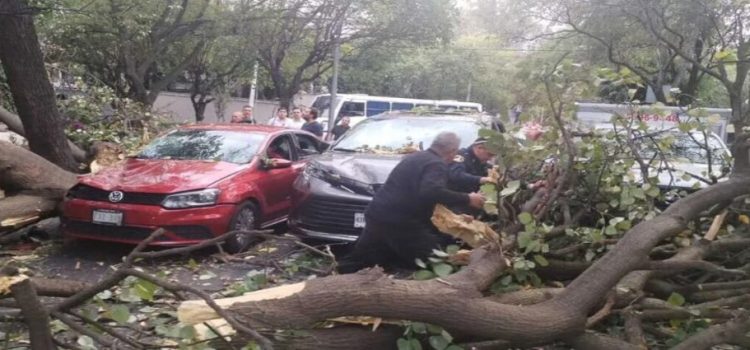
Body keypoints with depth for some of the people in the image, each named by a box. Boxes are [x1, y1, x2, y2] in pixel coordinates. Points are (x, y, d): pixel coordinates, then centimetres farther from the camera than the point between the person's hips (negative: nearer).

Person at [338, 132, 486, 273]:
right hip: (398, 222, -9)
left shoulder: (416, 156, 22)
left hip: (376, 215, 9)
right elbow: (431, 192, -30)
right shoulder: (437, 164, -9)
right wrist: (467, 199, -22)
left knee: (357, 261, 17)